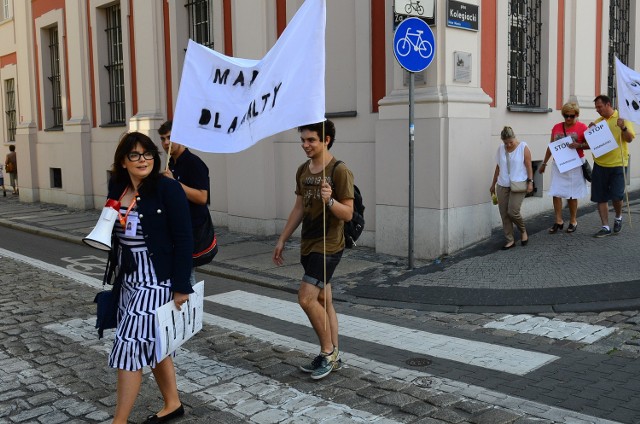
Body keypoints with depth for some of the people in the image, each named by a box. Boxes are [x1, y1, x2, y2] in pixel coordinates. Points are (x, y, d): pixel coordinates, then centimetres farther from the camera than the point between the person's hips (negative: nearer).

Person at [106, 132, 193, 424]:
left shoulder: (167, 189, -15)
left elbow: (183, 240, -15)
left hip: (156, 279, -7)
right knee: (152, 344, 17)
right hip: (129, 279, 7)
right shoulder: (118, 188, 4)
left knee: (130, 347, -5)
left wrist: (181, 287, -16)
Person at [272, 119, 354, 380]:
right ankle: (332, 356, 22)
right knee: (322, 300, 12)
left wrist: (329, 200, -32)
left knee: (306, 298, -14)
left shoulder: (339, 171, -12)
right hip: (308, 246, 8)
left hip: (328, 246, -8)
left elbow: (348, 214, -13)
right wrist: (282, 240, 18)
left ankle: (328, 351, 4)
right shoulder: (303, 171, 10)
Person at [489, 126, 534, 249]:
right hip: (502, 186, 5)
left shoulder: (523, 147, -3)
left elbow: (529, 166, -4)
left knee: (512, 212, -14)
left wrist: (530, 182, -12)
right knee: (504, 214, 1)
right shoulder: (501, 148, 8)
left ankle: (523, 231, 14)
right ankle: (510, 240, 11)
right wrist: (493, 184, 19)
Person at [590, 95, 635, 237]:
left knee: (616, 196, -6)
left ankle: (618, 217, 25)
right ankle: (605, 227, 14)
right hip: (599, 165, 4)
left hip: (617, 164, -4)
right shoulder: (597, 122, 11)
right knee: (601, 198, 4)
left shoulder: (622, 118, -1)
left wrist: (623, 128, -26)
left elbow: (630, 139, -8)